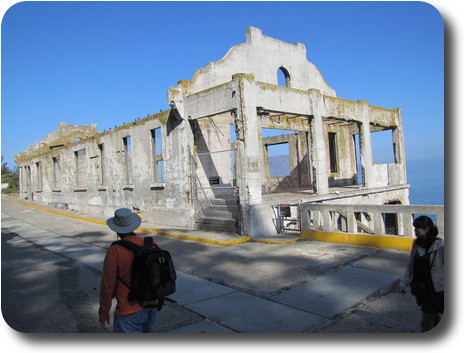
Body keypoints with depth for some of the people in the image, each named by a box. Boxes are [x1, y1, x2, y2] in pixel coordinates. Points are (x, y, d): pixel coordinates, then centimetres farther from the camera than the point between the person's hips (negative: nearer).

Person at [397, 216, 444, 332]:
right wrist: (403, 283, 7)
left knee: (426, 323, 1)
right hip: (420, 288, 6)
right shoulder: (417, 244, 1)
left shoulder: (440, 246, -19)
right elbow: (410, 265, 7)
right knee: (434, 317, 24)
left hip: (435, 290, -6)